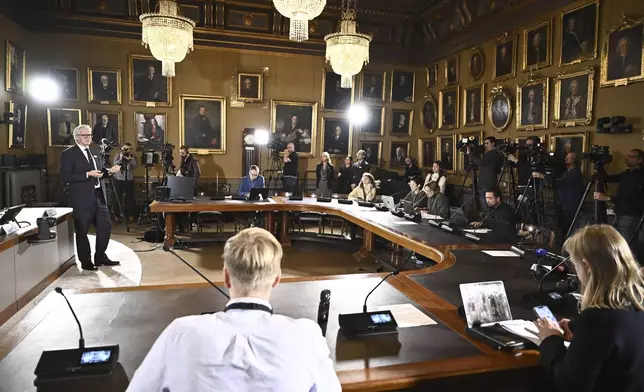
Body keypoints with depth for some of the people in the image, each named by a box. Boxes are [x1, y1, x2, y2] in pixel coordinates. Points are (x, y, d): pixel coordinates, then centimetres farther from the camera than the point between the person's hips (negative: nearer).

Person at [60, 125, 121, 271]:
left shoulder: (93, 152, 15)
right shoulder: (68, 154, -7)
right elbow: (66, 177, -15)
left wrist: (109, 171, 1)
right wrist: (87, 174, -22)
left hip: (98, 196, 7)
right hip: (82, 198, -7)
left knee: (105, 227, 9)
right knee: (82, 231, 5)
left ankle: (100, 257, 24)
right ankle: (85, 262, 17)